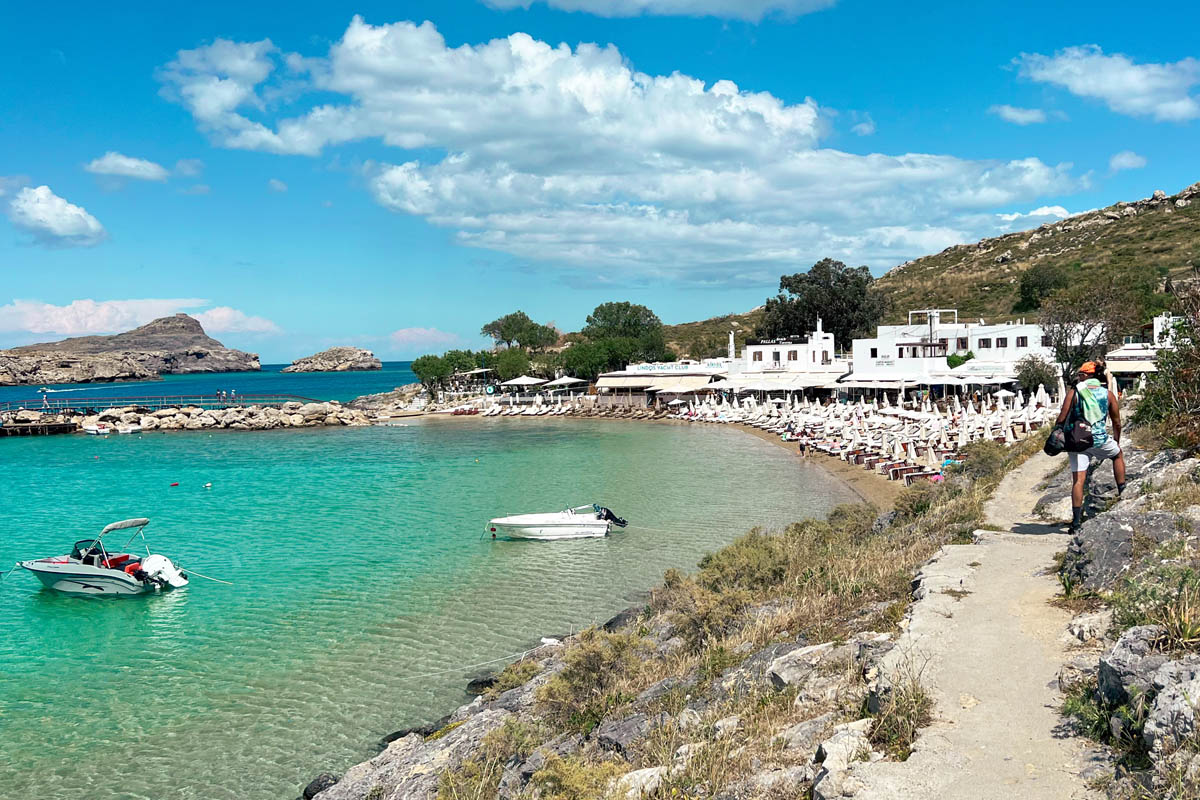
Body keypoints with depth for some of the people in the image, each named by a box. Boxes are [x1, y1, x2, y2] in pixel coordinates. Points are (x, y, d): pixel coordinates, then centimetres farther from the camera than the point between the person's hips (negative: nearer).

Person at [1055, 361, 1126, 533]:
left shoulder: (1074, 392, -2)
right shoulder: (1107, 394, 5)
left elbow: (1062, 419, -6)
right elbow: (1117, 423, 12)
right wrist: (1116, 441, 28)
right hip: (1100, 440, 1)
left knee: (1078, 480, 0)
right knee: (1118, 454, 34)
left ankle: (1076, 521, -3)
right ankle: (1122, 492, 36)